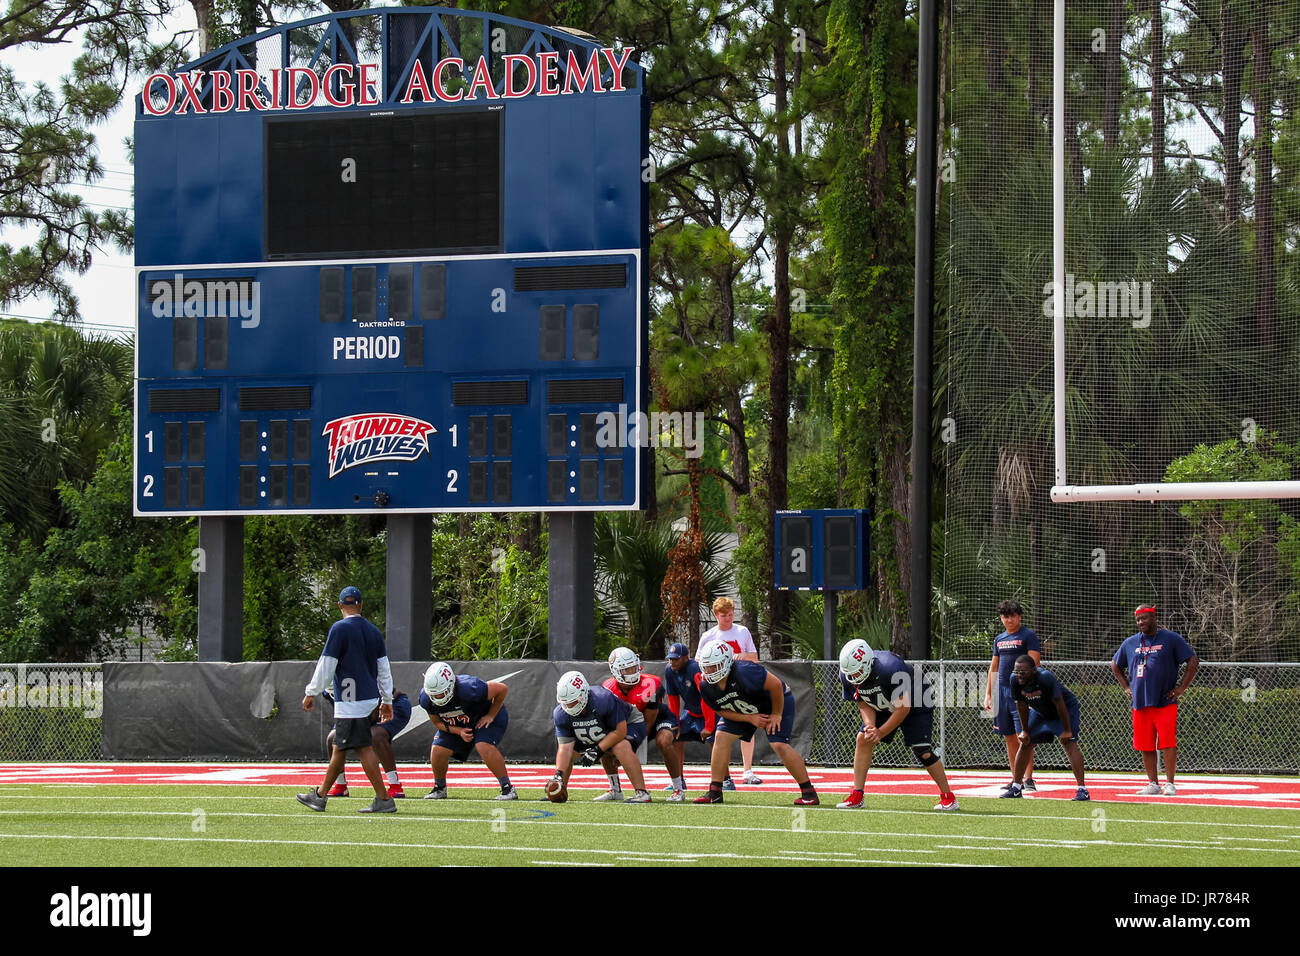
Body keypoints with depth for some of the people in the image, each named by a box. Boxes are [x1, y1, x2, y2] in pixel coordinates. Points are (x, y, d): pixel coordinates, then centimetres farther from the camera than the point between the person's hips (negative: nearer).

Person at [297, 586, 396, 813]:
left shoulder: (340, 629, -9)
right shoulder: (373, 631, 12)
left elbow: (326, 665, -10)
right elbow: (384, 669, 15)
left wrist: (311, 693, -2)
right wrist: (387, 700, 21)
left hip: (350, 699, -7)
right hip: (369, 697, 7)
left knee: (363, 748, -6)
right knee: (339, 748, 11)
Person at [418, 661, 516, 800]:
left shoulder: (468, 689, -40)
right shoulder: (426, 698, -23)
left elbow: (502, 689, -28)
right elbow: (437, 721, -7)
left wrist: (490, 716, -21)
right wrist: (459, 731, -23)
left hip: (486, 717, -5)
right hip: (455, 726, 5)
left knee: (484, 747, -29)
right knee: (438, 750, -10)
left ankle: (508, 788, -18)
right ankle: (440, 788, 16)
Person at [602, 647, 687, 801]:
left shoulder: (649, 686, -33)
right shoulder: (609, 689, -18)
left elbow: (648, 722, -26)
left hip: (660, 717, -5)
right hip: (632, 723, 5)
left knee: (663, 741, -36)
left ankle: (679, 789, -22)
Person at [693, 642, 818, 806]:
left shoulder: (744, 672, -38)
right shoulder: (707, 687, -17)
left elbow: (775, 685, -31)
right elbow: (722, 711, -6)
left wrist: (776, 715, -20)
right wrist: (749, 719, -20)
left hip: (777, 702, -6)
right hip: (742, 712, 6)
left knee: (779, 745, -21)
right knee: (722, 737, -8)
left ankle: (809, 792, -11)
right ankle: (715, 792, -2)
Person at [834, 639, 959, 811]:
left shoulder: (890, 668, -39)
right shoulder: (847, 676, -19)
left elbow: (903, 708, -31)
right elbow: (864, 705, -5)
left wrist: (881, 732, -28)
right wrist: (870, 726, -25)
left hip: (915, 706, -6)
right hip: (884, 709, 6)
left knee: (922, 750, -16)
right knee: (863, 739, -10)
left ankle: (948, 796, -4)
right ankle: (857, 795, -4)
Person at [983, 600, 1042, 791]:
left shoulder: (1028, 636, -2)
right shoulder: (999, 639, 17)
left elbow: (1033, 664, -10)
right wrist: (988, 694, 16)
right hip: (1001, 692, 7)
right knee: (1009, 738, 7)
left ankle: (1029, 778, -9)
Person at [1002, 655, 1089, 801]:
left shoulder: (1046, 678, -37)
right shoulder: (1015, 679, -21)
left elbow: (1059, 705, -30)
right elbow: (1022, 705, -6)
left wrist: (1066, 730, -26)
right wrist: (1025, 731, -2)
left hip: (1067, 707, -6)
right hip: (1040, 711, 6)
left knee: (1069, 742, -20)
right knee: (1025, 743, 2)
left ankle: (1082, 790, -20)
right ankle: (1016, 788, 15)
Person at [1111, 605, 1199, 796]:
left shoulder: (1171, 639, 1)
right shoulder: (1130, 643, 13)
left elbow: (1193, 661, 0)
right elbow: (1115, 666, 28)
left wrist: (1182, 687, -4)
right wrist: (1126, 687, 16)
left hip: (1165, 702, -4)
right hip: (1140, 702, 4)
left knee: (1168, 743, -11)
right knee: (1145, 745, 4)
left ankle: (1170, 783, -7)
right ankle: (1153, 784, 12)